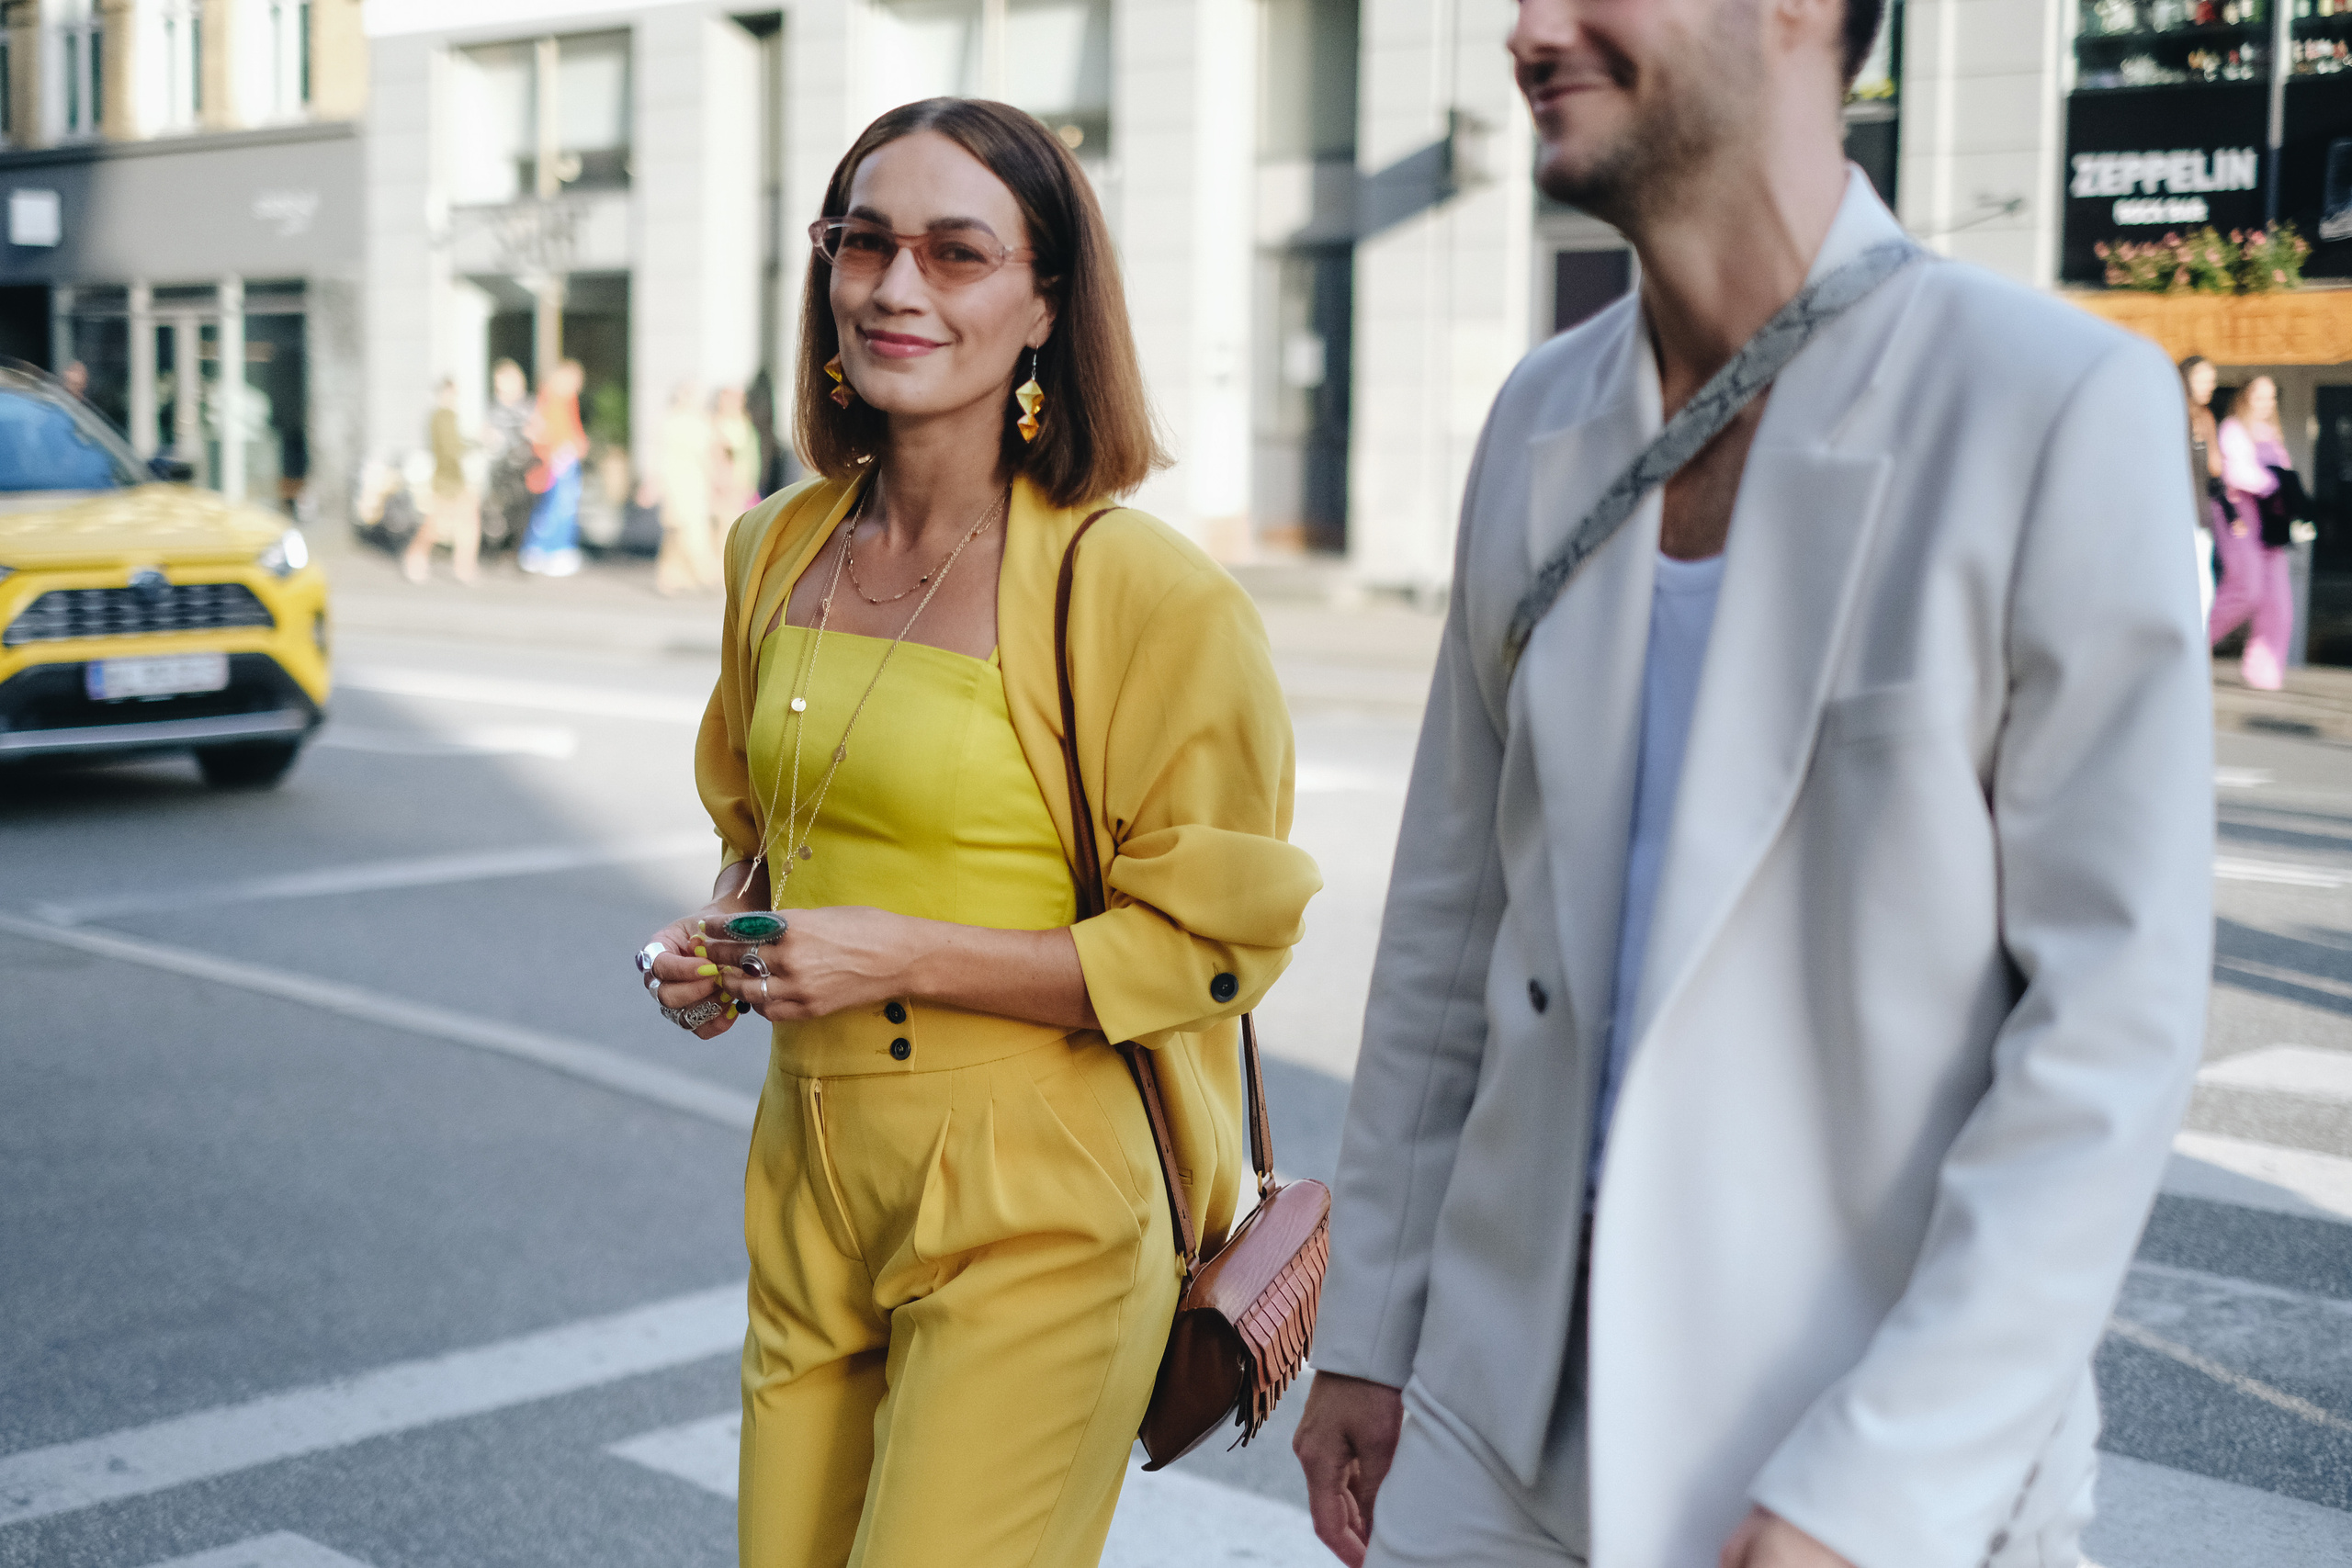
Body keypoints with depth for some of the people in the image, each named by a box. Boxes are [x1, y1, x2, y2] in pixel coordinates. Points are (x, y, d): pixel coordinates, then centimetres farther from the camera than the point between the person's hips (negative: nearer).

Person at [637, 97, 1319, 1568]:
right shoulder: (779, 548, 7)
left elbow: (1209, 942, -12)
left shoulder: (1143, 590, -14)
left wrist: (909, 956, -18)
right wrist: (721, 932, 2)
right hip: (812, 1186, 6)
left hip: (1030, 1222, -6)